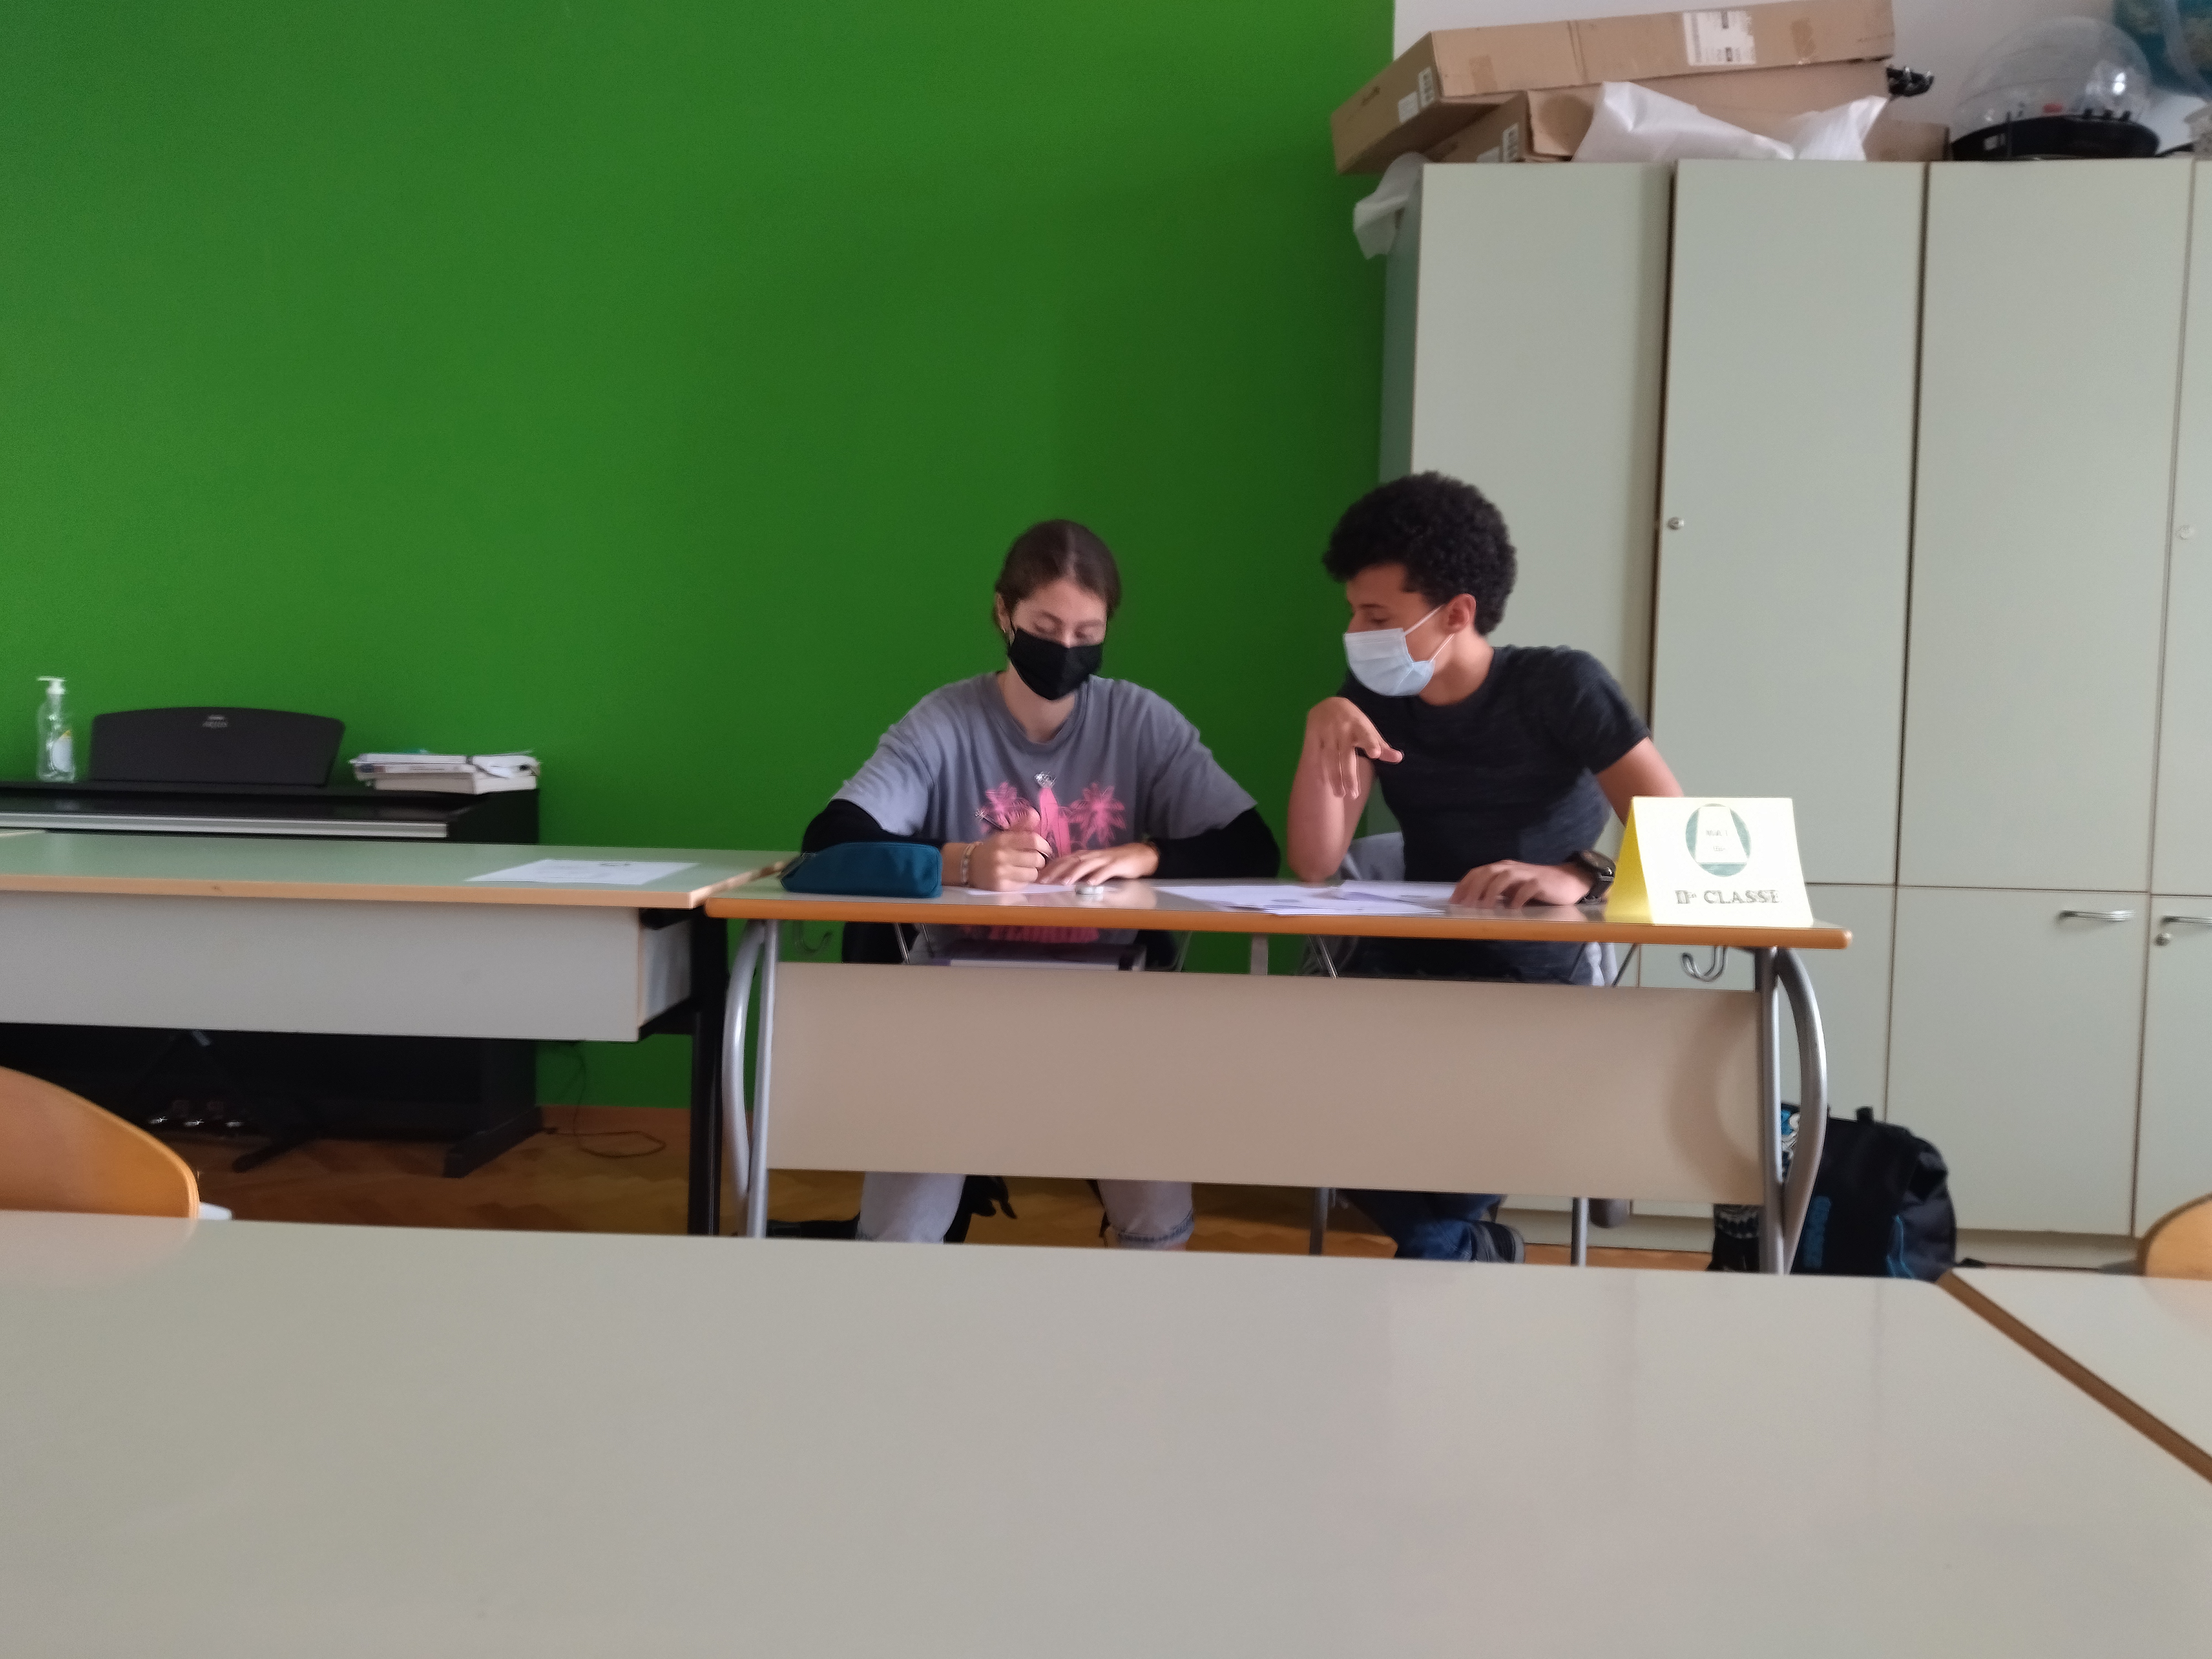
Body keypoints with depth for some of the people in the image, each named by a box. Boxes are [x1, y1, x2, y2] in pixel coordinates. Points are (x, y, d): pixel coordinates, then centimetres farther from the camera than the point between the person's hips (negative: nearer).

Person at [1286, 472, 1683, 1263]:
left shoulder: (1560, 686, -10)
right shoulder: (1374, 698, 1)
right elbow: (1315, 867, -6)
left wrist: (1581, 875, -38)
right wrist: (1321, 733, -20)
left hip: (1538, 989, -3)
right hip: (1411, 974, 4)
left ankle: (1442, 1240, 4)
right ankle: (1461, 1244, 5)